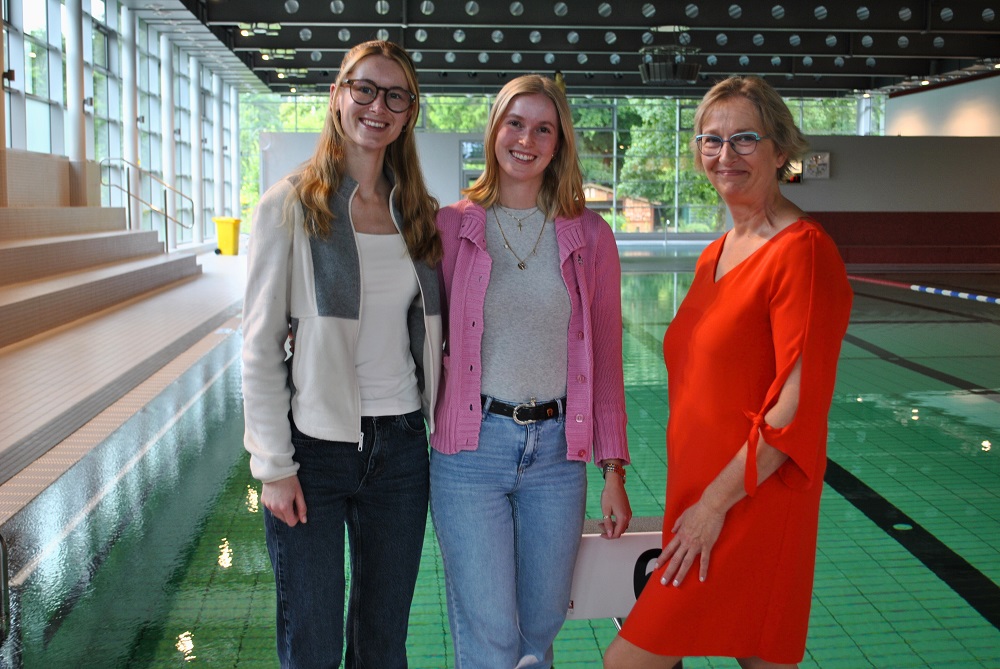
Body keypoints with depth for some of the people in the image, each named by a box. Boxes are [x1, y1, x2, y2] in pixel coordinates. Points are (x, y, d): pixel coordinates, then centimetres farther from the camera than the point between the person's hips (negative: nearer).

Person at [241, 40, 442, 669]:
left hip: (401, 445, 4)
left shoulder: (418, 213, 7)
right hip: (316, 446, -4)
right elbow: (261, 345, -7)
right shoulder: (291, 205, -6)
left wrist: (440, 429, 7)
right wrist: (274, 465, -10)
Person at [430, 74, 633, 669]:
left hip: (557, 448, 2)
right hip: (471, 446, -1)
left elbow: (606, 359, 6)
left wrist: (614, 471, 4)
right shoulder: (451, 226, 0)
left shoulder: (590, 236, 4)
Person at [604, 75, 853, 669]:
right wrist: (692, 502, 14)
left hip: (752, 505, -8)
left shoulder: (803, 251, -14)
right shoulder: (714, 255, 12)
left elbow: (799, 408, -19)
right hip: (699, 496, 8)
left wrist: (715, 503, -16)